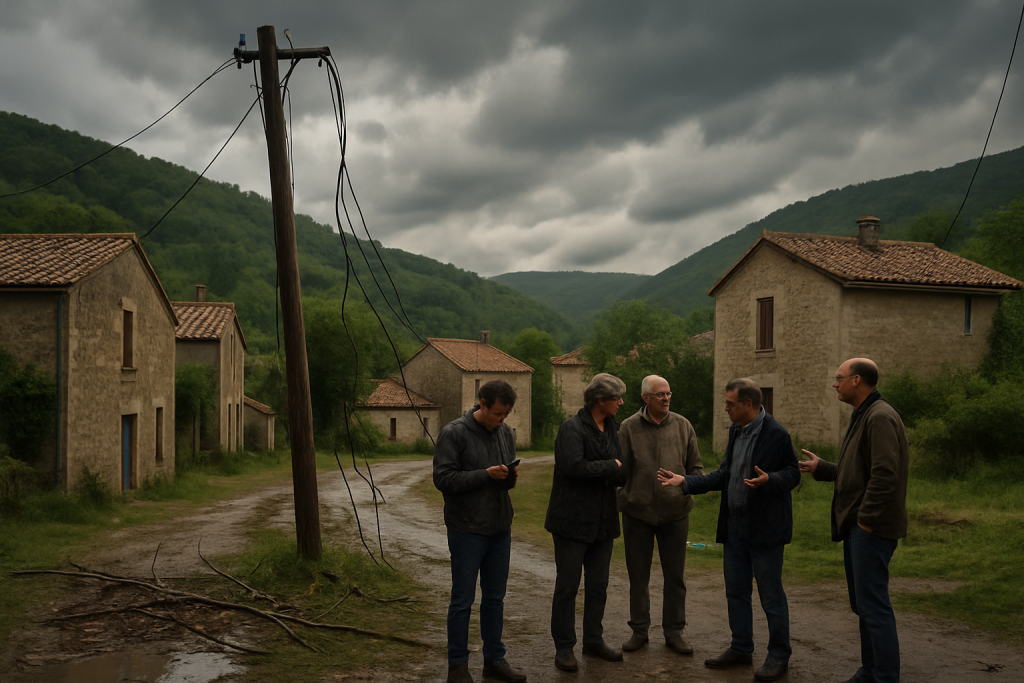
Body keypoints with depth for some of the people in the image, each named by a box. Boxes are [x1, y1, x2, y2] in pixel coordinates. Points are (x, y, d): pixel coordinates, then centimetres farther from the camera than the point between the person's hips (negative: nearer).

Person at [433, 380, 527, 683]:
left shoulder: (506, 433, 8)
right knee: (463, 599, 3)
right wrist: (486, 474, -22)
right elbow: (443, 478, -17)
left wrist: (512, 475, -7)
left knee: (495, 597, 14)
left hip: (500, 529, 6)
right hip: (467, 530, -6)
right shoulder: (454, 433, -12)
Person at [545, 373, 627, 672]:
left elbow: (618, 471, 21)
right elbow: (574, 466, -28)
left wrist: (618, 472, -2)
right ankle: (564, 647, 11)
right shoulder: (572, 428, -14)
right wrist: (611, 467, -18)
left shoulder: (612, 429, 11)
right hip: (573, 521, -7)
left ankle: (593, 639, 28)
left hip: (602, 522, 7)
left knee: (598, 586, 15)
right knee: (567, 586, 2)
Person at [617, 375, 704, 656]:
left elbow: (695, 466, 8)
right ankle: (639, 630, 22)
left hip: (675, 513, 1)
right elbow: (622, 469, 0)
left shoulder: (682, 426, 4)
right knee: (638, 576, 9)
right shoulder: (629, 428, -1)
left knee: (675, 576, 8)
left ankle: (674, 632, 20)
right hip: (638, 513, -1)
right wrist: (621, 503, -7)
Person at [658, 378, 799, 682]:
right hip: (735, 527, 8)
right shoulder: (736, 431, 10)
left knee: (771, 594, 2)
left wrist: (768, 480, -31)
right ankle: (741, 648, 28)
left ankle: (779, 656, 14)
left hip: (764, 529, -8)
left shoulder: (776, 434, -14)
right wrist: (685, 481, 8)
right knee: (736, 591, 15)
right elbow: (724, 475, 14)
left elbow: (792, 474, -12)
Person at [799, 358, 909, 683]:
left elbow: (885, 474, -24)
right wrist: (820, 468, 23)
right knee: (863, 603, 16)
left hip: (872, 528, -11)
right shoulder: (862, 416, 18)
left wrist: (867, 518, -21)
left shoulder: (880, 417, -16)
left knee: (873, 605, -8)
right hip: (856, 526, 11)